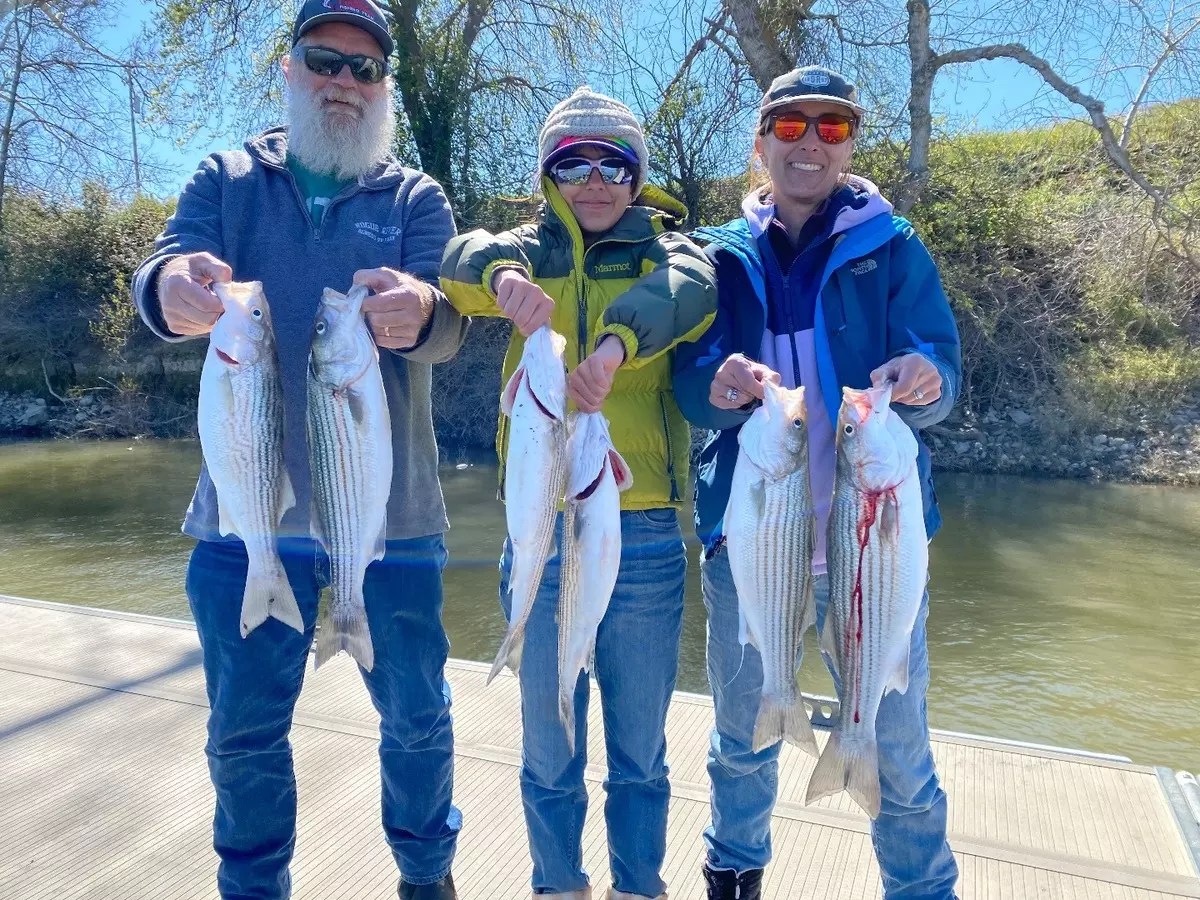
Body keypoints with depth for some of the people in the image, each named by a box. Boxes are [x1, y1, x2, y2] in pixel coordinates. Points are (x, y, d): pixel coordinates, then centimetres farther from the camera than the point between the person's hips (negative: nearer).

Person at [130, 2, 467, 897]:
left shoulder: (416, 198, 5)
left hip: (391, 512, 0)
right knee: (245, 730, 11)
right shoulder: (227, 180, 9)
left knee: (416, 715, 10)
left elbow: (450, 324, -12)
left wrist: (415, 309, -36)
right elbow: (162, 274, -8)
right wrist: (175, 287, -33)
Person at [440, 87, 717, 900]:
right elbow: (466, 257, -11)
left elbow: (689, 290, -17)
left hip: (644, 534, -1)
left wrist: (614, 343, -37)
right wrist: (501, 276, -34)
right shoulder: (532, 250, 11)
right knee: (548, 742, 13)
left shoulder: (666, 251, 7)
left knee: (641, 744, 12)